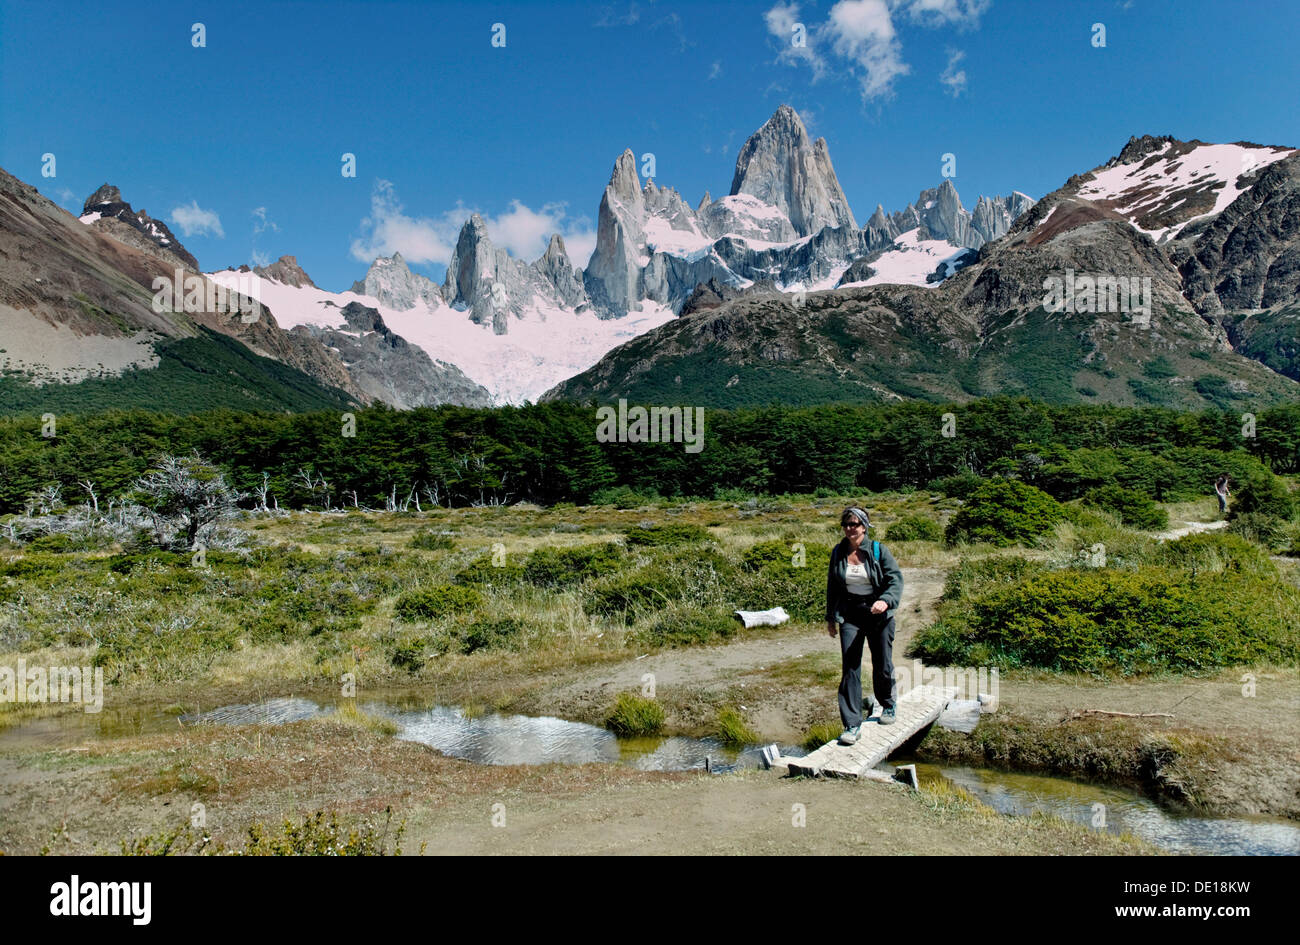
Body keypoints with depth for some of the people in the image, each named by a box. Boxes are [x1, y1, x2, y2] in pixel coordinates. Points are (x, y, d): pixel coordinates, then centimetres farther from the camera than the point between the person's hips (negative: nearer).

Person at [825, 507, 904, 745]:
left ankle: (887, 706, 39)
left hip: (879, 614, -1)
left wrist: (886, 601, -28)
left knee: (882, 666, 9)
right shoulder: (838, 553, 3)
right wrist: (830, 617, 15)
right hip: (849, 615, 1)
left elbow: (895, 579, -10)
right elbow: (832, 586, 13)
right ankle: (852, 725, -3)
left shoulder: (878, 550, -6)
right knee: (849, 669, -7)